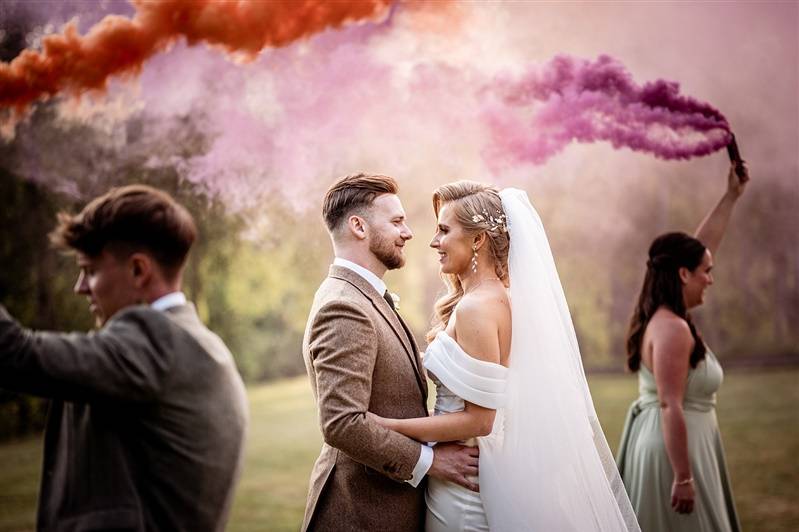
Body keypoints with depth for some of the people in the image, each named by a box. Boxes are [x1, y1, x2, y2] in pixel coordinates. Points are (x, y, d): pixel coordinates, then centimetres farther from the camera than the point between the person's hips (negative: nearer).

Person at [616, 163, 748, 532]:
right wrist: (683, 478, -24)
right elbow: (670, 406, -25)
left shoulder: (662, 314, 6)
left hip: (664, 443, 10)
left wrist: (731, 196, 22)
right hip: (673, 449, -10)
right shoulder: (673, 328, -21)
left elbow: (702, 246, 17)